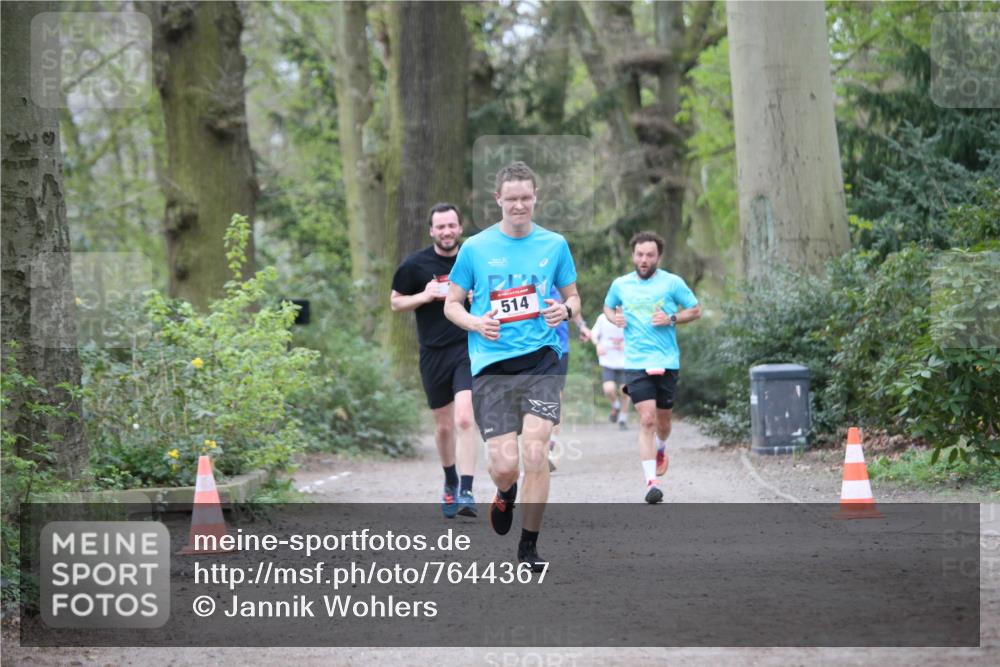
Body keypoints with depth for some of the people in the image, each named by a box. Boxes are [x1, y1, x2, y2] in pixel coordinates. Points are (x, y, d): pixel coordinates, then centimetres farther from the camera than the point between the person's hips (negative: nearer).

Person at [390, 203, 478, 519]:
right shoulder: (415, 264, -1)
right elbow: (395, 302, 7)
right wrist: (425, 296, -10)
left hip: (469, 349, -1)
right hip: (434, 353, 1)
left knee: (464, 419, -18)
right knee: (443, 426, 12)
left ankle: (465, 493, -20)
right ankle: (450, 483, 36)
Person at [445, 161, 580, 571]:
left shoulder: (554, 245, 8)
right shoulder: (475, 248, 5)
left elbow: (573, 296, 18)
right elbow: (451, 303, 11)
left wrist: (565, 310, -5)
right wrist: (476, 323, -9)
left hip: (540, 359, 0)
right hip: (491, 365, 0)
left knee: (535, 452, -14)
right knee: (504, 464, -8)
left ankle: (529, 546, 1)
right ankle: (506, 495, 32)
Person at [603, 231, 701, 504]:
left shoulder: (672, 282, 0)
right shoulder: (620, 284, 6)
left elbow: (695, 310, 7)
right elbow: (608, 306, 25)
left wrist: (671, 319, -10)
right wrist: (614, 317, 2)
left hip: (667, 362, 0)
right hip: (636, 363, 0)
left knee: (662, 420, 10)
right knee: (646, 420, -14)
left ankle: (661, 449, 47)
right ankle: (651, 482, -15)